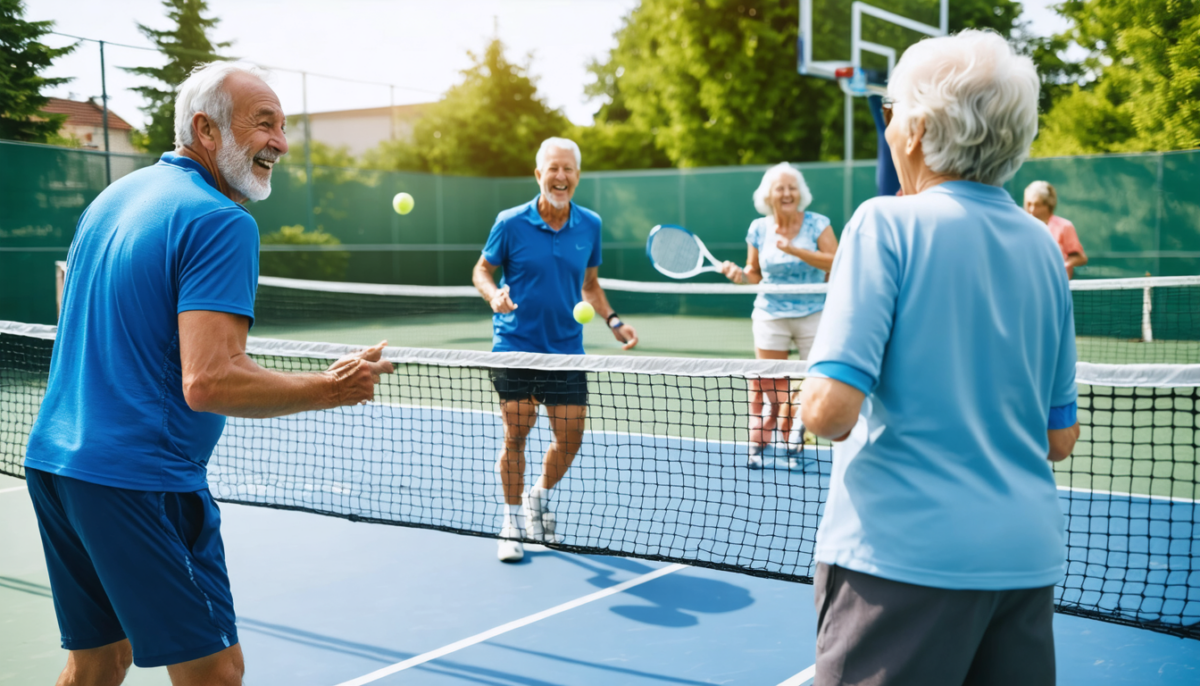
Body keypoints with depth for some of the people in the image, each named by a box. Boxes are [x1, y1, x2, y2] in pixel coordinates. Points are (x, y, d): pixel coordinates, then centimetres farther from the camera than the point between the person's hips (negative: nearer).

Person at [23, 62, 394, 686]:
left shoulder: (113, 197, 13)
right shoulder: (222, 223, -15)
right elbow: (209, 383, -24)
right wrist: (329, 389, -14)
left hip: (53, 458, 9)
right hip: (139, 479, -9)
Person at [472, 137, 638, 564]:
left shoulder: (589, 225, 3)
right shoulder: (511, 223, -7)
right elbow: (481, 270, 3)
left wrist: (613, 321, 2)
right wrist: (494, 294, -18)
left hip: (566, 349, 3)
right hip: (514, 346, -3)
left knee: (570, 437, 3)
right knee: (516, 433, -5)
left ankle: (539, 498, 32)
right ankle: (513, 520, 15)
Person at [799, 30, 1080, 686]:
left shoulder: (888, 222, -9)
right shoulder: (1042, 246, 9)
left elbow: (830, 408, -18)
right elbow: (1060, 436, 13)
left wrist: (816, 403, 4)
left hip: (903, 552, -6)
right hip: (1028, 557, 6)